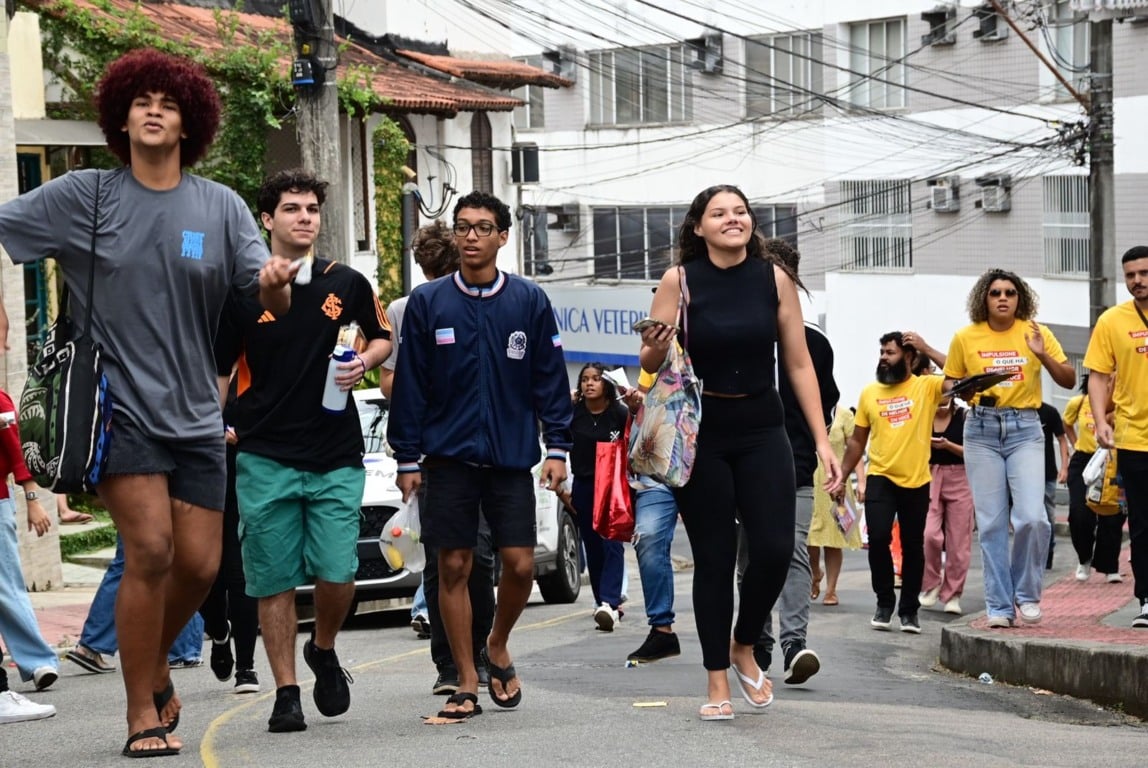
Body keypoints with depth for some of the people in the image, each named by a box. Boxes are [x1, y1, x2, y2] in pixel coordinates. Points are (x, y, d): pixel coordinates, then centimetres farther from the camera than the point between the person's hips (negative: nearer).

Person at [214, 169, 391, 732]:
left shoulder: (347, 284, 6)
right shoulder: (242, 290, 1)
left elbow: (382, 337, 21)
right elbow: (217, 371, 6)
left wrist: (364, 362, 0)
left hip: (337, 457, 1)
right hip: (265, 458, -1)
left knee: (338, 574, -6)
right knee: (273, 580, 1)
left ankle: (324, 651, 24)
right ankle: (286, 693, 10)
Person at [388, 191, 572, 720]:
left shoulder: (529, 301, 3)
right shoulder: (427, 302, 1)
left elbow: (550, 379, 5)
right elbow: (409, 385, 3)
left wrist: (557, 448, 0)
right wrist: (407, 458, 0)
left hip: (511, 457, 0)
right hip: (448, 457, 0)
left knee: (520, 564, -3)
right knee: (454, 567, 1)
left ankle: (497, 647, 25)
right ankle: (467, 682, 10)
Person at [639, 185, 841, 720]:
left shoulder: (775, 278, 0)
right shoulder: (679, 281, -5)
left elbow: (799, 364, 4)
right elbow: (649, 365, 0)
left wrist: (822, 439, 0)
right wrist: (657, 349, -25)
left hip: (762, 432, 2)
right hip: (699, 435, -2)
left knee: (774, 549, -8)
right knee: (714, 558, 2)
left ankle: (744, 648, 19)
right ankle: (717, 682, 13)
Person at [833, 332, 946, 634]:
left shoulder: (927, 386, -2)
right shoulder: (869, 393, 6)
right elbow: (857, 441, 11)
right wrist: (842, 476, 6)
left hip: (917, 481, -1)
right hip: (880, 478, 1)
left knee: (913, 546, 7)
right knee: (878, 537, -13)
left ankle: (909, 609, 19)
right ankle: (884, 603, 6)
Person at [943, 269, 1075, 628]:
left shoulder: (1035, 333, 2)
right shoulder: (965, 338, 3)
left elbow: (1069, 381, 3)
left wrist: (1043, 355, -13)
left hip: (1025, 429, -1)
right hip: (982, 430, 1)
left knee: (1032, 517, -15)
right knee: (991, 523, 0)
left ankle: (1027, 593, 7)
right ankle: (1000, 607, 7)